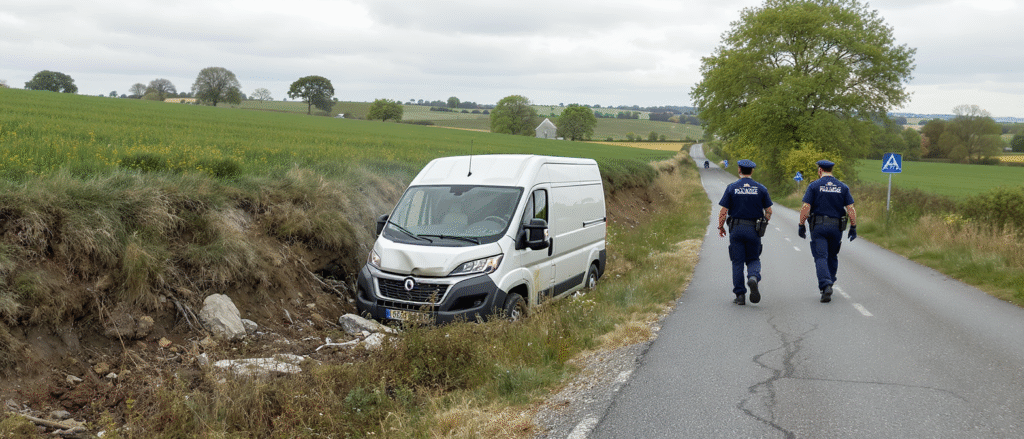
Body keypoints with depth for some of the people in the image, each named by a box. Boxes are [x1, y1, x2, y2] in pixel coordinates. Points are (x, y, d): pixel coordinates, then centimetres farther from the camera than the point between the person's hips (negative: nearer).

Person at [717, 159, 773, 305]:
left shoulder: (731, 188, -3)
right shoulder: (761, 188, 1)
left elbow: (723, 211, -5)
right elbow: (768, 211, 3)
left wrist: (720, 227, 8)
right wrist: (763, 224, 20)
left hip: (736, 229, -1)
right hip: (754, 230, 1)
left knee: (737, 262, 5)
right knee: (753, 259, 14)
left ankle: (740, 295, 3)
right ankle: (753, 277, -19)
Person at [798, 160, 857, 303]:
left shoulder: (814, 186, -3)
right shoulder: (843, 187, 5)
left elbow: (805, 207, -10)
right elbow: (851, 209, 0)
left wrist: (801, 225, -3)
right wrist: (853, 227, 4)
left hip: (818, 226, -3)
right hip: (836, 227, 3)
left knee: (821, 257, -5)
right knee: (832, 257, 19)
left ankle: (825, 286, -23)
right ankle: (829, 284, 27)